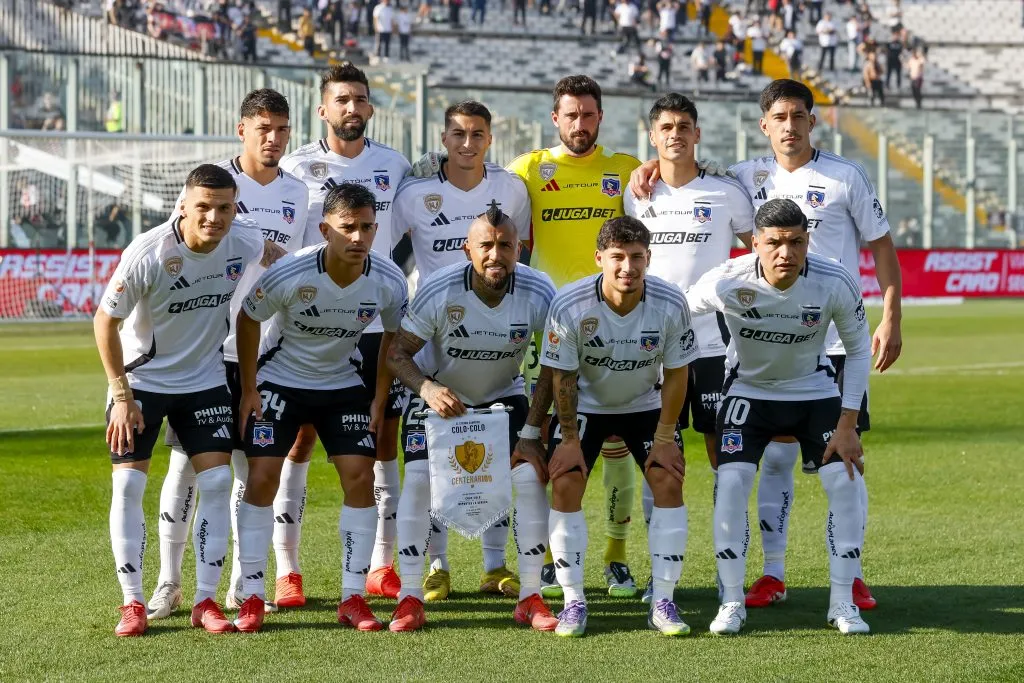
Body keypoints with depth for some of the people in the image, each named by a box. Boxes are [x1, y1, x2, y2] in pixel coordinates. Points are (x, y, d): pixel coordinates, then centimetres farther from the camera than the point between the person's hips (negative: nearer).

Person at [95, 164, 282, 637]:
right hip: (141, 380, -3)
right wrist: (121, 395, -15)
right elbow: (105, 321, -14)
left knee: (217, 482, -6)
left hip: (205, 380, 3)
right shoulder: (146, 255, -26)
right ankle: (132, 603, 2)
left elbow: (271, 253, 14)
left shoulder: (243, 245, -15)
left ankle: (205, 601, 2)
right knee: (128, 485, -8)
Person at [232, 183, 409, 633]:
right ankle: (252, 597, -3)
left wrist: (379, 400, -1)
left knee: (360, 476, -8)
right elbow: (247, 320, -10)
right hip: (280, 380, -2)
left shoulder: (389, 282, -19)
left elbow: (394, 337, 1)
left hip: (344, 384, 2)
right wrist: (248, 390, -6)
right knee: (262, 477, -11)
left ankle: (353, 599, -1)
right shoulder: (289, 274, -27)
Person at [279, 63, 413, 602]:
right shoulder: (297, 167, 0)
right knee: (299, 437, -3)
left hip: (379, 324, 3)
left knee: (384, 438, 5)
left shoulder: (394, 165, 8)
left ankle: (381, 564, 13)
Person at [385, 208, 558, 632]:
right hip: (438, 396, -2)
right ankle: (410, 598, -10)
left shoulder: (538, 294, -23)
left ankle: (530, 597, -3)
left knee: (531, 478, -14)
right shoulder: (439, 291, -28)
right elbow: (398, 353, -20)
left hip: (504, 396, 2)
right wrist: (427, 388, -40)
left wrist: (532, 434, -14)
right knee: (419, 479, -18)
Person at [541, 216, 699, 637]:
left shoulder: (670, 304, -25)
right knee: (565, 484, -15)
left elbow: (675, 374, -13)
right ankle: (573, 602, -5)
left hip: (645, 404, 1)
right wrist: (569, 438, -13)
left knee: (669, 482, -13)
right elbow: (562, 376, -15)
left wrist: (664, 437, -12)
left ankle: (663, 602, -5)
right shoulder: (570, 306, -28)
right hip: (585, 405, -1)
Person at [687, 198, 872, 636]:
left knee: (844, 480, -14)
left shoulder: (836, 283, -25)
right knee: (732, 481, -19)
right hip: (748, 390, -1)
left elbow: (858, 351, -9)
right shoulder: (727, 283, -28)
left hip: (814, 390, 1)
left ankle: (843, 603, 0)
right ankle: (732, 603, -6)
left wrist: (848, 424, -13)